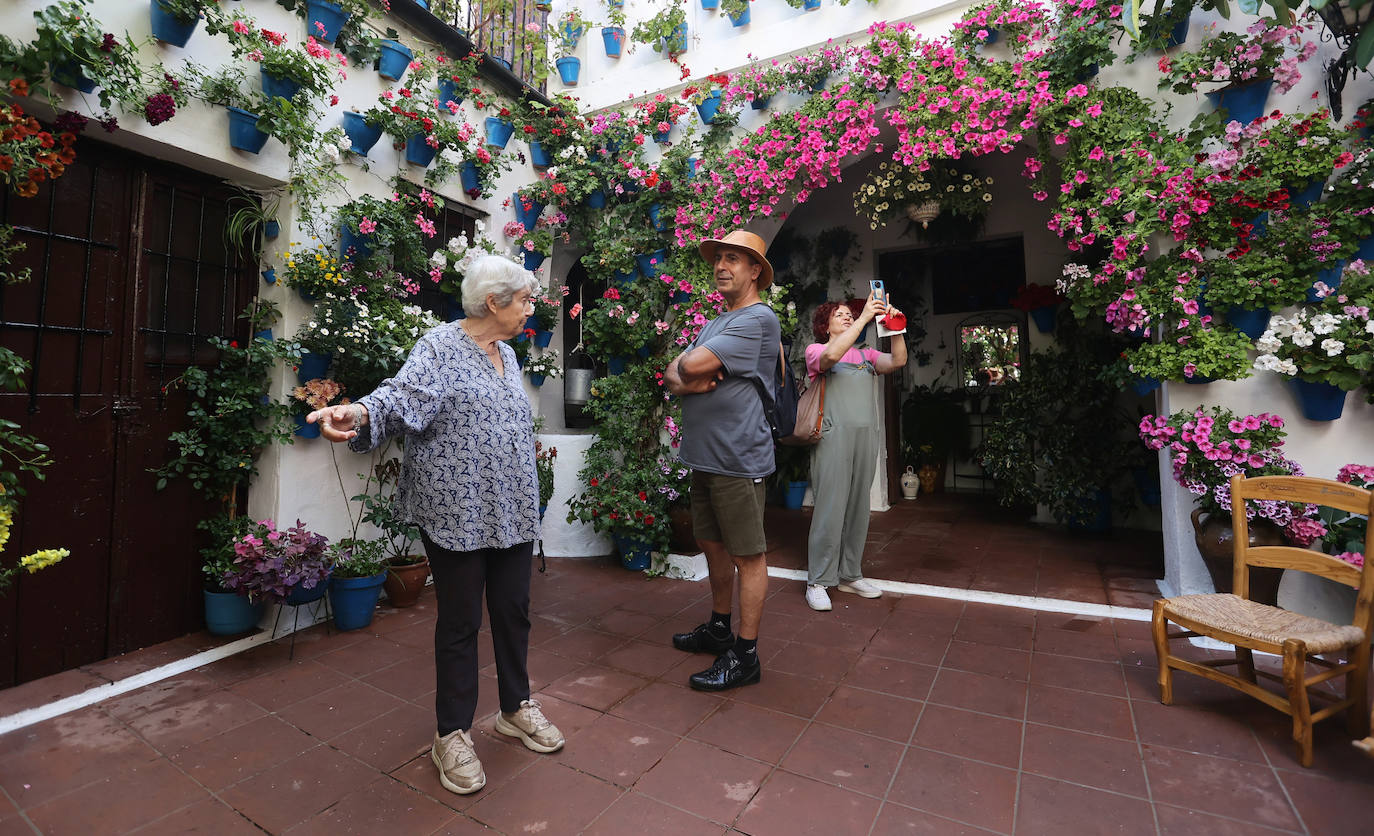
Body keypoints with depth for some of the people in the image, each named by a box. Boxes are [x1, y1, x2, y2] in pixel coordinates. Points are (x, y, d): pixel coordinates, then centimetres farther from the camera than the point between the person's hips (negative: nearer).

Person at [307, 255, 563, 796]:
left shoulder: (506, 355, 13)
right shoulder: (441, 347, -9)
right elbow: (402, 393, -25)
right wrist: (358, 412, -47)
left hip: (512, 513, 7)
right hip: (458, 514, -7)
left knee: (513, 610, 16)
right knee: (461, 621, 6)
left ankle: (516, 707, 36)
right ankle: (452, 734, 26)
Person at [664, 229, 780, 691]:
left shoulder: (758, 319, -10)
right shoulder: (714, 324, 19)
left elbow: (693, 365, -20)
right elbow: (672, 372, 12)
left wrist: (686, 367, 3)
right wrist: (685, 382, -10)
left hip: (738, 459, -9)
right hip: (703, 456, 9)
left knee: (747, 556, 2)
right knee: (713, 545, 18)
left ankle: (745, 655, 14)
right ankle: (719, 628, 35)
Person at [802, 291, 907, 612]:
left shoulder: (866, 355, 21)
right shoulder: (816, 350, 7)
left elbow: (898, 361, 7)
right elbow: (831, 356, -16)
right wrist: (865, 317, -16)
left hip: (866, 436, 5)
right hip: (834, 435, -5)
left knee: (858, 507, 8)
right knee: (831, 507, -7)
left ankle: (849, 575, 20)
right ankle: (818, 581, 3)